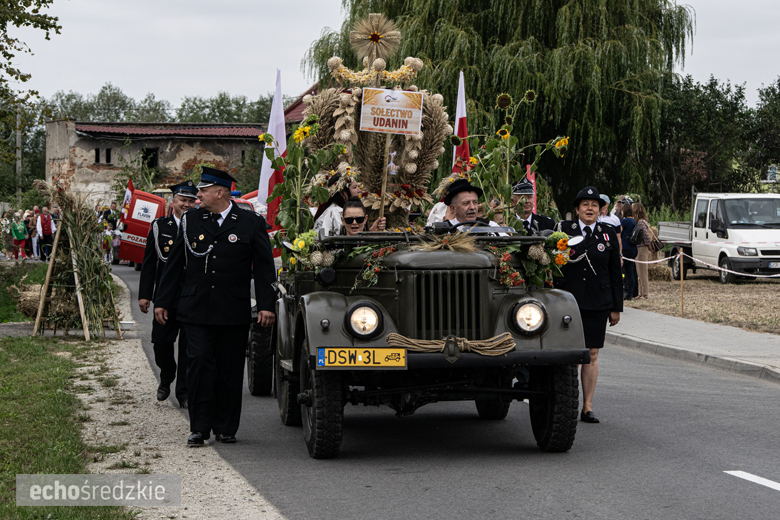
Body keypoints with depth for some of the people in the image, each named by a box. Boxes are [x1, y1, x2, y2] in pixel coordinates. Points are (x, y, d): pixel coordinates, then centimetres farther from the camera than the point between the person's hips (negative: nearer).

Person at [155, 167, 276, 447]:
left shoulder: (251, 223, 2)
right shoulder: (191, 220, 9)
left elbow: (264, 267, 2)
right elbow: (174, 264, 13)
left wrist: (266, 305, -6)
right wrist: (162, 302, 10)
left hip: (234, 313, -1)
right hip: (196, 310, 1)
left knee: (230, 370, 4)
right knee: (199, 363, -7)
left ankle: (226, 428, 15)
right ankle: (200, 428, -1)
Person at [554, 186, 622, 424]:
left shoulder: (608, 234, 7)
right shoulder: (563, 229, 3)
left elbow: (615, 272, 10)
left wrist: (616, 307, 7)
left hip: (598, 304, 1)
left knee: (591, 356, 2)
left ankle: (588, 407, 7)